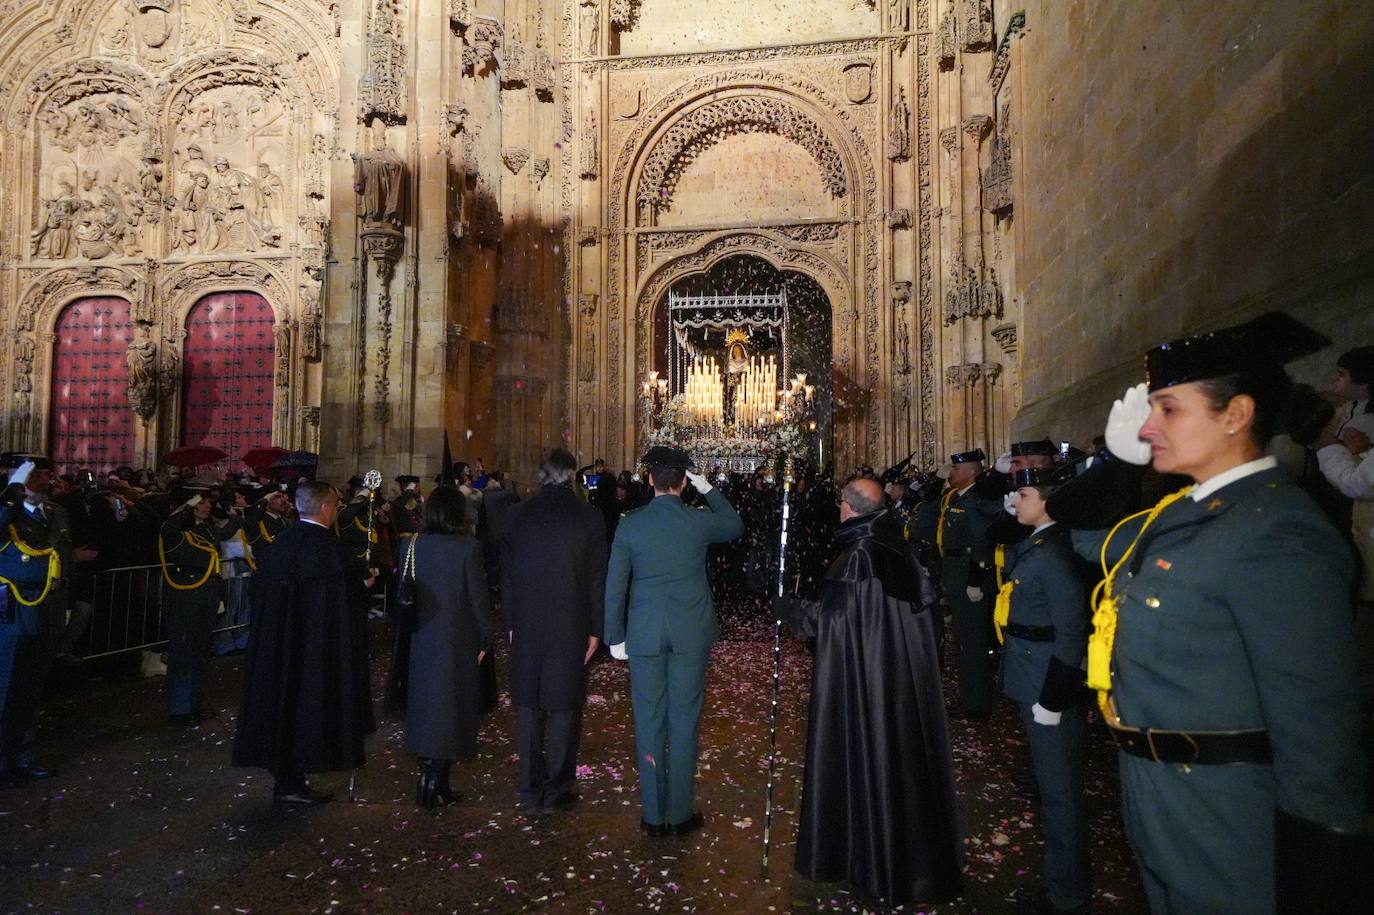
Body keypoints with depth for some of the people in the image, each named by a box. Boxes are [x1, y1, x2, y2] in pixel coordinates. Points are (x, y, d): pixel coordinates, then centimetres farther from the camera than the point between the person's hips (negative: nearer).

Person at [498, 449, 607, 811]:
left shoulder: (517, 515, -1)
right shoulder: (589, 517, -7)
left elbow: (506, 575, 5)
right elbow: (597, 578, -5)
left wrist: (512, 621, 13)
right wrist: (595, 629, 3)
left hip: (527, 626, 2)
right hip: (571, 628, -2)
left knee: (528, 706, 12)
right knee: (564, 707, 7)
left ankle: (532, 788, 22)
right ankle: (558, 790, 16)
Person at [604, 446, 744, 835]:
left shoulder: (630, 524, -5)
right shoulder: (700, 521, -6)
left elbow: (615, 585, -3)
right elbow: (735, 526, 17)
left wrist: (615, 637, 5)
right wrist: (708, 489, 13)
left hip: (645, 635, 0)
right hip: (690, 634, 0)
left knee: (649, 721, 10)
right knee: (684, 720, 9)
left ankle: (653, 814, 20)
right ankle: (679, 813, 18)